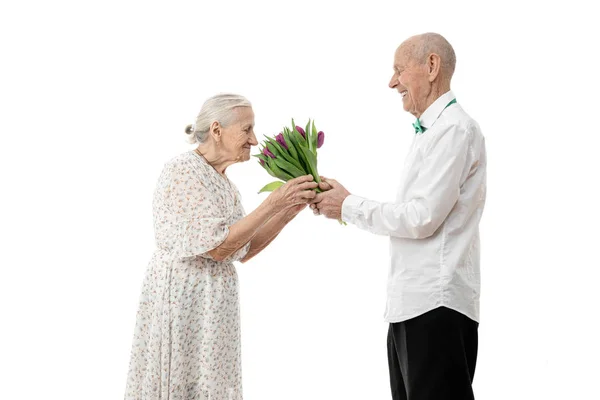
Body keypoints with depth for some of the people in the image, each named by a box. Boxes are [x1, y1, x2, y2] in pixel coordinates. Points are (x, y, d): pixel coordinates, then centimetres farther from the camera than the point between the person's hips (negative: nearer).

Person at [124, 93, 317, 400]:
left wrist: (288, 210, 4)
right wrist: (272, 203, -18)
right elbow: (216, 246, -20)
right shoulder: (183, 170, -14)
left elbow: (243, 250, 13)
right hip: (182, 302, -9)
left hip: (212, 308, 9)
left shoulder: (222, 181, 13)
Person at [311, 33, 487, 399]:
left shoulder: (454, 129, -12)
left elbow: (422, 218, -19)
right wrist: (339, 204, 12)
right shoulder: (431, 131, 19)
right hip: (413, 303, 10)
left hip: (436, 306, -10)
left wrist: (349, 206, -7)